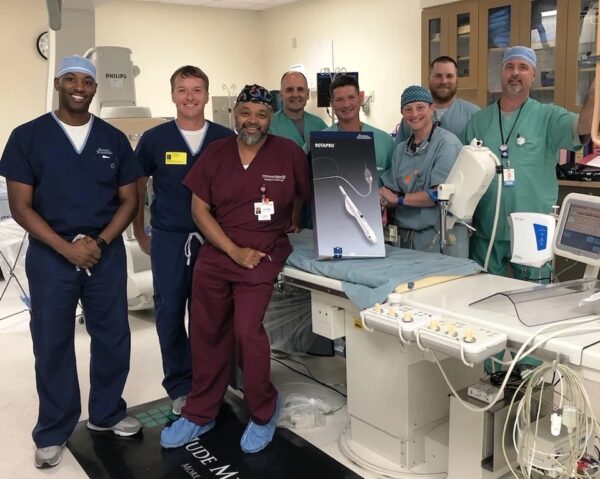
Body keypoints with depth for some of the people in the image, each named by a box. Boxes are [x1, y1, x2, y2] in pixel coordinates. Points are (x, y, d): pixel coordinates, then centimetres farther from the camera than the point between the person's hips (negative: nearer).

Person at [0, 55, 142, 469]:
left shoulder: (114, 139, 5)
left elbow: (129, 200, 5)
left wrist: (100, 241, -10)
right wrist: (66, 248, -15)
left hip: (107, 253, 2)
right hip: (50, 256, -2)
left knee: (113, 338, 9)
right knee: (52, 344, 7)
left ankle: (107, 413, 31)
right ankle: (53, 431, 24)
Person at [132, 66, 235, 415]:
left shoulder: (225, 138, -1)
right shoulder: (154, 139, -1)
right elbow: (136, 187, 9)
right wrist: (140, 233, 8)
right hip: (168, 239, 0)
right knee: (170, 312, 4)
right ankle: (180, 386, 20)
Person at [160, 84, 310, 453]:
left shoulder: (290, 153, -5)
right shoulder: (216, 153, 3)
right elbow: (199, 209, 0)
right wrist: (234, 250, -9)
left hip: (264, 256, -3)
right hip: (217, 254, 4)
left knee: (247, 330, -18)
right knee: (207, 333, 9)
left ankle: (264, 412, 8)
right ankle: (200, 414, 29)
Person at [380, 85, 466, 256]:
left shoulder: (447, 143, -8)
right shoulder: (400, 149, 13)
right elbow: (389, 190, 12)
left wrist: (399, 199, -10)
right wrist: (383, 204, -10)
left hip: (441, 236, -5)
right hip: (405, 236, 6)